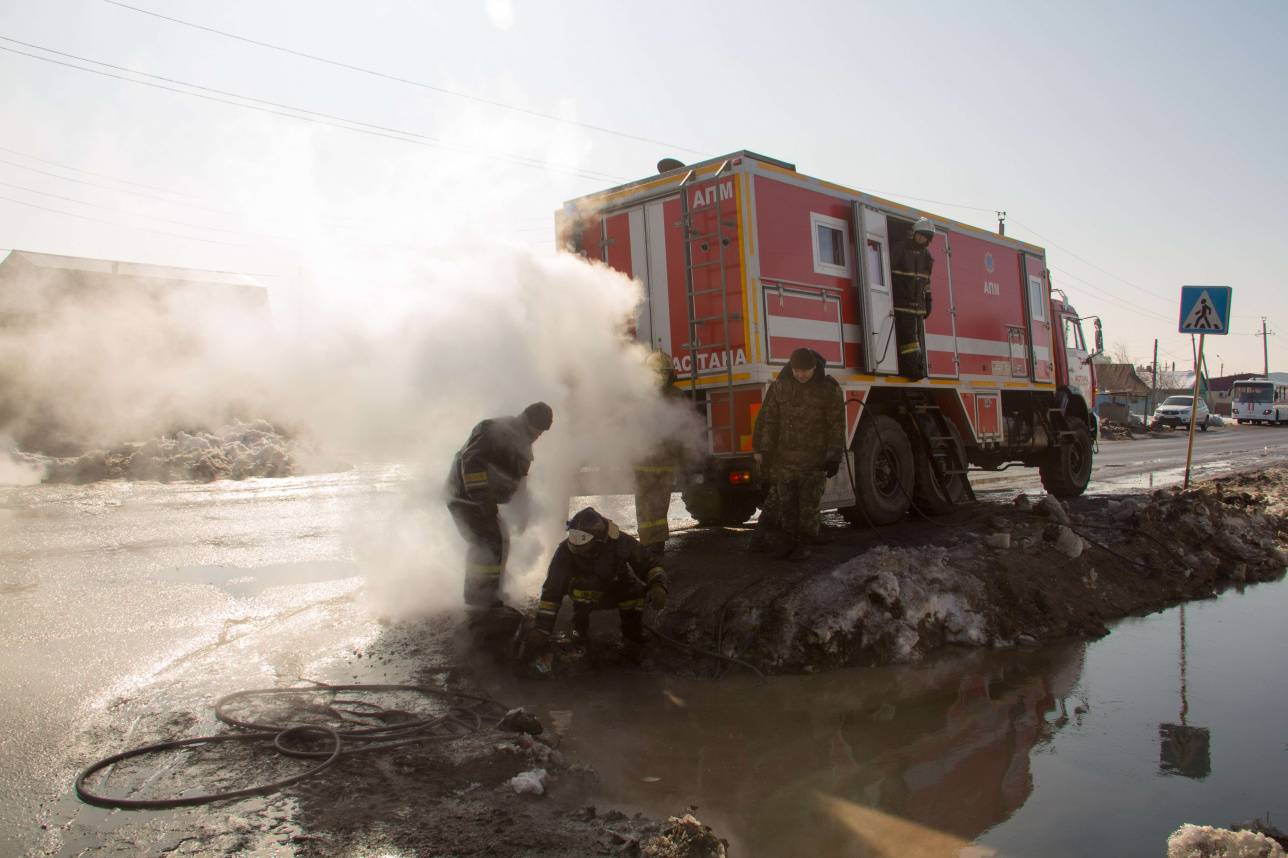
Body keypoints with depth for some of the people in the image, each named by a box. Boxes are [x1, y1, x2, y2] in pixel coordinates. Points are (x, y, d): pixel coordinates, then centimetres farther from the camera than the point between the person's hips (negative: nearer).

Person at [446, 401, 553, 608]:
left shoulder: (522, 443, 14)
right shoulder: (495, 430, -18)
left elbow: (517, 479, 22)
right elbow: (471, 460, -28)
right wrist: (481, 497, -30)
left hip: (482, 498, 10)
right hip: (466, 495, -10)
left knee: (498, 542, 17)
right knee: (489, 543, -15)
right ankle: (483, 601, -9)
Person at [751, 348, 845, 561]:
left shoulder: (829, 388, -3)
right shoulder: (780, 386, 1)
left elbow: (837, 424, -3)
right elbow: (767, 420, 2)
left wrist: (834, 457, -8)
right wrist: (762, 451, -1)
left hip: (814, 461, -2)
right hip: (784, 458, 2)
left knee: (809, 505, 1)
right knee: (785, 503, 6)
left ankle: (804, 544, 12)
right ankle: (789, 541, 18)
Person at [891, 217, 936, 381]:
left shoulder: (926, 255, 15)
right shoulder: (901, 250, -5)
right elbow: (890, 273, -8)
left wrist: (928, 300, 19)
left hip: (918, 303, 7)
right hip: (902, 302, -7)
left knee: (919, 335, 5)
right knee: (908, 334, -14)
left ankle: (918, 369, 8)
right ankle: (913, 368, -19)